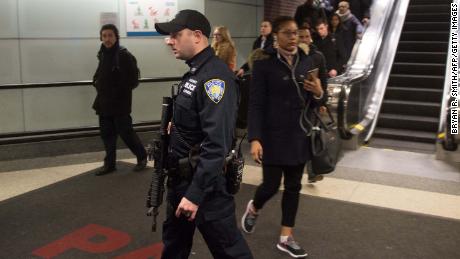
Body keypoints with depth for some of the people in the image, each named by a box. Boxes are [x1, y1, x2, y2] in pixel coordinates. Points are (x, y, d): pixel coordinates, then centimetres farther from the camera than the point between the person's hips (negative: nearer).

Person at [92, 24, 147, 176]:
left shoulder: (124, 55, -13)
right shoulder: (102, 54, 11)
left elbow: (133, 79, -15)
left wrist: (121, 90, -11)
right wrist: (97, 83, 6)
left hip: (120, 102, -7)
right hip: (104, 102, 7)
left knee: (125, 132, -2)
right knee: (106, 134, 11)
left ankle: (142, 157, 19)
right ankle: (109, 163, 22)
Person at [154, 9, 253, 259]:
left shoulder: (215, 76, -22)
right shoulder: (194, 72, 10)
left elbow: (217, 143, -28)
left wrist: (195, 193, -28)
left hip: (205, 180, -10)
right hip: (181, 176, 10)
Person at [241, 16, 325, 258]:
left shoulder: (307, 62, 6)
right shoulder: (264, 64, -9)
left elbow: (315, 102, 11)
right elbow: (256, 104, -12)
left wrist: (318, 93, -12)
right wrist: (255, 139, -19)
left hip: (298, 136, 5)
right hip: (273, 136, -5)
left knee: (293, 187, 11)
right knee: (271, 185, 1)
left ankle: (286, 238, 25)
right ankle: (253, 209, 37)